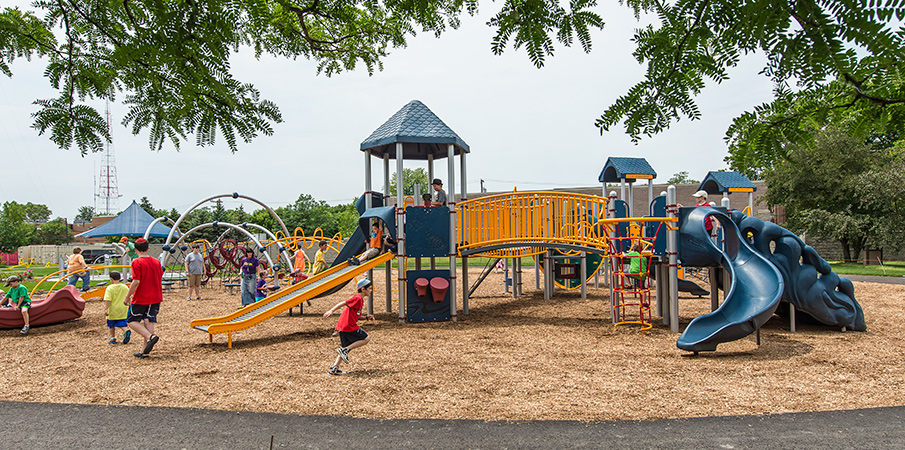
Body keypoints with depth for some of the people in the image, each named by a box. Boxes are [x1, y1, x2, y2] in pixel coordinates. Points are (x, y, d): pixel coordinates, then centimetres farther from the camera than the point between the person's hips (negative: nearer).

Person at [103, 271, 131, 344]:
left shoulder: (110, 288, -9)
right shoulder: (125, 287, 4)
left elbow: (108, 300, -18)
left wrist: (106, 309, -17)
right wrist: (129, 308, 22)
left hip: (113, 311, -3)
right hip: (123, 311, 3)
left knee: (111, 325, 17)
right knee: (122, 324, 4)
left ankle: (113, 337, 25)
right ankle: (126, 331, -24)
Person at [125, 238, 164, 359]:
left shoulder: (137, 262, -12)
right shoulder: (156, 262, 7)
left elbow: (136, 282, -18)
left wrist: (127, 297, -9)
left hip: (141, 299, -6)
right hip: (156, 297, 6)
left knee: (132, 321, 7)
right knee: (149, 321, 7)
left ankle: (150, 336, -15)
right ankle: (145, 351, 6)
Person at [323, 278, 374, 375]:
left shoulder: (360, 300, 20)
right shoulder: (357, 298, -10)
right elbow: (342, 303, -17)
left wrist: (367, 318, 15)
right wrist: (331, 311, -25)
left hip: (342, 327, 9)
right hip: (349, 326, -9)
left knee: (347, 348, 13)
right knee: (366, 339, 0)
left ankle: (334, 367, 6)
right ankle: (344, 350, -7)